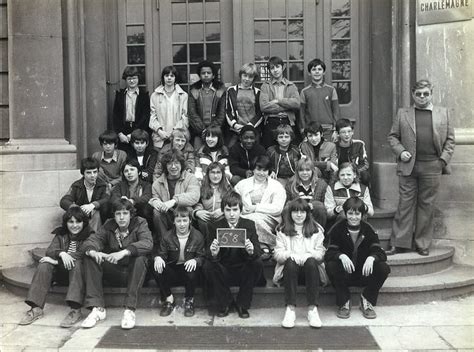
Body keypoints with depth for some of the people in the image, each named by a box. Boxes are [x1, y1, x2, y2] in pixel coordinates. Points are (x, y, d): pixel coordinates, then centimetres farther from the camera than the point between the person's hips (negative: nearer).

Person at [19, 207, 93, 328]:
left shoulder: (89, 235, -4)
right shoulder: (60, 234, 10)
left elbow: (85, 253, -21)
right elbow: (49, 251, -6)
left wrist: (56, 261, -24)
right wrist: (61, 253, -30)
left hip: (80, 272, -4)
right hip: (61, 272, 4)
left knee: (77, 263, -34)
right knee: (44, 264, -20)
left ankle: (75, 310, -41)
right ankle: (36, 308, -23)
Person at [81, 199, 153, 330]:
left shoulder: (140, 224, -6)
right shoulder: (109, 226, 4)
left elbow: (148, 244, -26)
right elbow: (91, 240, -9)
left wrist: (124, 252, -40)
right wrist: (92, 252, -34)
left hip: (132, 273, -3)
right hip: (113, 273, 3)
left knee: (140, 258, -33)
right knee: (89, 258, -17)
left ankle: (130, 310, -32)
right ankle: (97, 308, -21)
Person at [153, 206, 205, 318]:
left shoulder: (198, 236, -4)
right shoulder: (167, 236, 1)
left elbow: (202, 256, -5)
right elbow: (161, 253, 1)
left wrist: (195, 260, -29)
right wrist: (158, 258, -25)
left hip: (189, 268, -2)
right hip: (172, 270, 2)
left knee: (192, 271, -37)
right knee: (157, 269, -28)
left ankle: (189, 300, -7)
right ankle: (169, 299, -4)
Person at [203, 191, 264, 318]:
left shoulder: (249, 225, -4)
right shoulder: (214, 226, -5)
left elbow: (258, 252, -11)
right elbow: (207, 254, -10)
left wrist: (251, 251, -35)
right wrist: (213, 254, -36)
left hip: (243, 272, 0)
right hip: (223, 273, 0)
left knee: (257, 264, -27)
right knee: (208, 266, -27)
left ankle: (242, 304, -6)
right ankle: (224, 303, -3)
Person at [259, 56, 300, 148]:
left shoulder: (291, 86, 13)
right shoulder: (265, 86, 9)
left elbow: (297, 103, -5)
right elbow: (263, 106, -7)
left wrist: (278, 101, -8)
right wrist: (287, 105, -6)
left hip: (288, 123, 1)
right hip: (270, 123, -1)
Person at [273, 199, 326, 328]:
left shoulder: (316, 230, 12)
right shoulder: (282, 231, 11)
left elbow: (320, 254, 0)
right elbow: (278, 254, -1)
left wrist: (306, 256, -20)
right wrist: (292, 255, -22)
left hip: (310, 269, 0)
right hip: (289, 269, 0)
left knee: (311, 262, -33)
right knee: (290, 262, -33)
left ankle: (312, 309, -31)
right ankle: (290, 309, -33)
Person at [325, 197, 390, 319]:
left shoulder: (368, 230, -2)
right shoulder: (337, 229, -6)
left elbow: (380, 253, -10)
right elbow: (329, 253, -15)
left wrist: (371, 257, -35)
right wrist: (341, 256, -37)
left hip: (365, 274, 1)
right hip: (344, 276, -1)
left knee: (384, 268, -25)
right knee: (331, 266, -31)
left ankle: (367, 300, -1)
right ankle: (344, 302, -9)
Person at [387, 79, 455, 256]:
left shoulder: (444, 113, 12)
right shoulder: (402, 113, 10)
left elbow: (450, 139, 10)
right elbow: (392, 136, 11)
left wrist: (443, 159, -1)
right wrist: (400, 151, -5)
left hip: (432, 167, 1)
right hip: (408, 166, 0)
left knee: (427, 205, 5)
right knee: (405, 203, 1)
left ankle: (423, 244, 15)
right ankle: (400, 243, 8)